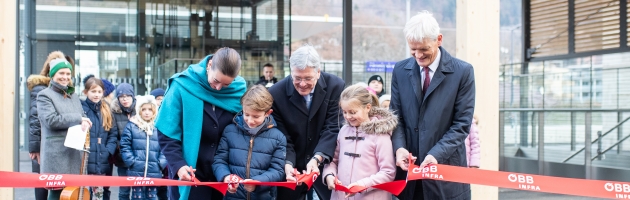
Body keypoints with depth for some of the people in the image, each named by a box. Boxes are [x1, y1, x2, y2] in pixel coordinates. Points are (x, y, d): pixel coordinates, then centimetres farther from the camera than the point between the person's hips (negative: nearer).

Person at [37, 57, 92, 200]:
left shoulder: (73, 96, 19)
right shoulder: (45, 95, -1)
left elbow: (83, 117, 18)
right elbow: (51, 120, -15)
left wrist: (85, 123, -7)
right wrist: (78, 119, -10)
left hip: (75, 153, 6)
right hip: (56, 154, -6)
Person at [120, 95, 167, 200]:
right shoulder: (131, 126, 3)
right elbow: (124, 146, -1)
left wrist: (161, 164, -4)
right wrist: (132, 162, -10)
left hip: (154, 172, 2)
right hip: (136, 172, -2)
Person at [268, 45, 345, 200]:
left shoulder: (335, 86, -11)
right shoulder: (276, 94, -11)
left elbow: (332, 129, -13)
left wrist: (317, 158, -27)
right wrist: (287, 165, -25)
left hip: (326, 165, 0)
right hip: (294, 169, 0)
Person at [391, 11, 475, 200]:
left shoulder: (462, 72, -4)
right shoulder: (400, 70, 6)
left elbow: (462, 124, -7)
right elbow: (396, 116, 8)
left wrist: (436, 154, -20)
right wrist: (399, 147, -11)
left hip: (446, 168, -3)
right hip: (408, 168, 3)